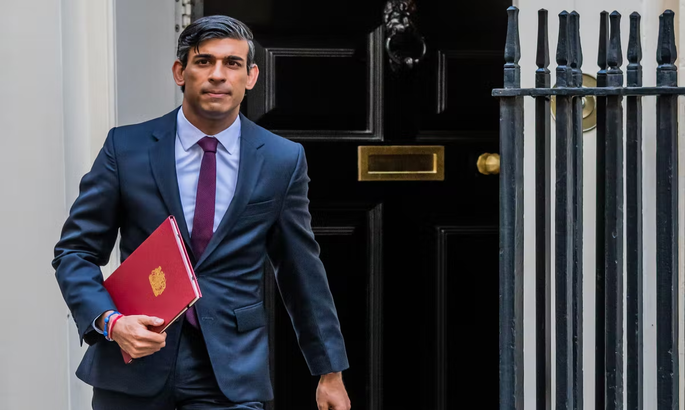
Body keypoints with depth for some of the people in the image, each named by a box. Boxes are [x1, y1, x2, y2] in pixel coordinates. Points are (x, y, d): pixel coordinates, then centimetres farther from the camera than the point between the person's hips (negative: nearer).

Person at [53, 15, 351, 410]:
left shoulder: (283, 160, 3)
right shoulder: (127, 147, 0)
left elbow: (302, 270, 9)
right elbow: (75, 251, 2)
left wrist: (330, 372, 11)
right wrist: (110, 322, -15)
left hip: (232, 377, 0)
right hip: (134, 369, 0)